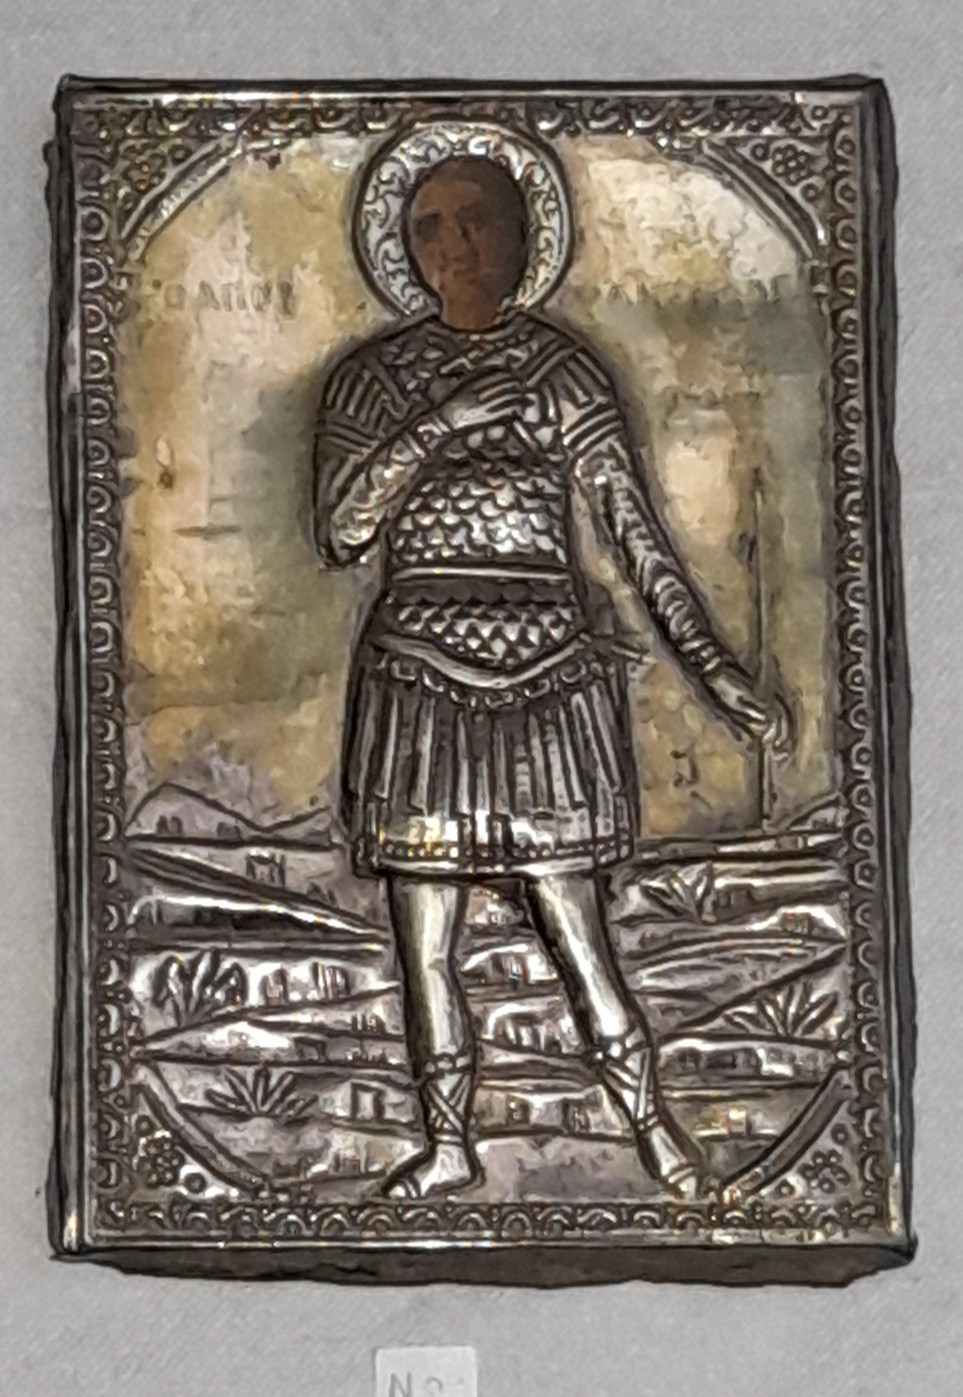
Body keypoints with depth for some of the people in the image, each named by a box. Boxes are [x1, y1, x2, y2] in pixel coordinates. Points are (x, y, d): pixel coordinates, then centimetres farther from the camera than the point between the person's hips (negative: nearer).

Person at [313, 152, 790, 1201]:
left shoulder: (561, 368, 5)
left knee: (574, 925, -2)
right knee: (422, 936, 5)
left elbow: (633, 527, 2)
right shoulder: (374, 377, 7)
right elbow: (338, 535, -3)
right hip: (418, 671, 2)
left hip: (546, 669, -2)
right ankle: (448, 1143, 20)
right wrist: (436, 426, -13)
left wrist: (710, 663, -5)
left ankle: (650, 1121, 15)